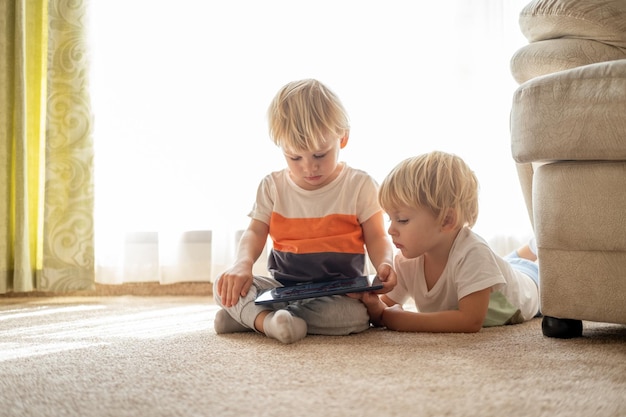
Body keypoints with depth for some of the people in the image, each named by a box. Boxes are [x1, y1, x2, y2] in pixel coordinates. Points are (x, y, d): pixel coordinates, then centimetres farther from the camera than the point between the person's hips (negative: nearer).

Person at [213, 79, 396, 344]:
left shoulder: (360, 186, -2)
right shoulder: (273, 187, 5)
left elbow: (377, 238, -2)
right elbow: (256, 232, 2)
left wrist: (384, 264, -25)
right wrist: (243, 264, -20)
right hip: (281, 287, 2)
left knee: (357, 315, -35)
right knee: (225, 286, -17)